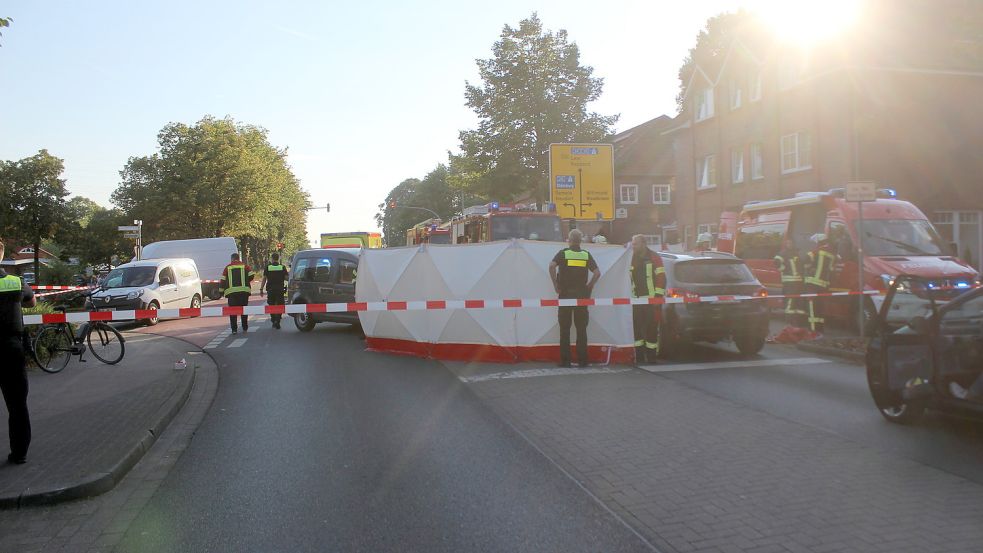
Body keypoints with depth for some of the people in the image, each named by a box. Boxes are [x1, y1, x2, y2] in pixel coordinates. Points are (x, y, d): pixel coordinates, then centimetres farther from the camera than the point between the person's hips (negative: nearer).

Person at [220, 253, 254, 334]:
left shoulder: (227, 268, 7)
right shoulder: (245, 266, 7)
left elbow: (223, 280, 5)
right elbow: (251, 275, -1)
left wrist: (221, 291, 11)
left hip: (231, 291, 0)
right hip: (243, 290, 1)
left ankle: (234, 329, 0)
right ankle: (245, 328, 13)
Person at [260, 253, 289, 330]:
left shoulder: (268, 268, 0)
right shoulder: (283, 268, 0)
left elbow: (264, 279, -1)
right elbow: (287, 278, -1)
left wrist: (261, 289, 2)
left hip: (270, 290, 0)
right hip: (280, 290, 0)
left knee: (271, 306, 14)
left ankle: (274, 321, 9)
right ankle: (277, 322, -3)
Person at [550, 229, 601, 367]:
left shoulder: (563, 253, -1)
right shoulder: (586, 255, 5)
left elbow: (552, 266, -18)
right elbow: (597, 273, -4)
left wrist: (555, 284, -10)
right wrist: (589, 287, 5)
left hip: (565, 294, -2)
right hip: (581, 295, 2)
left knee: (564, 328, 4)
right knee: (581, 328, 7)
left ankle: (565, 360, 3)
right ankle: (582, 360, 6)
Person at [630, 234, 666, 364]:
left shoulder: (654, 258, -4)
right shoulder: (634, 259, 13)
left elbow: (661, 278, -9)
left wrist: (658, 296, -14)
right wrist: (632, 295, 13)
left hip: (651, 300, -6)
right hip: (637, 300, 6)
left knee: (651, 329, -2)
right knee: (638, 328, 5)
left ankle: (651, 357, 4)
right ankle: (639, 357, 12)